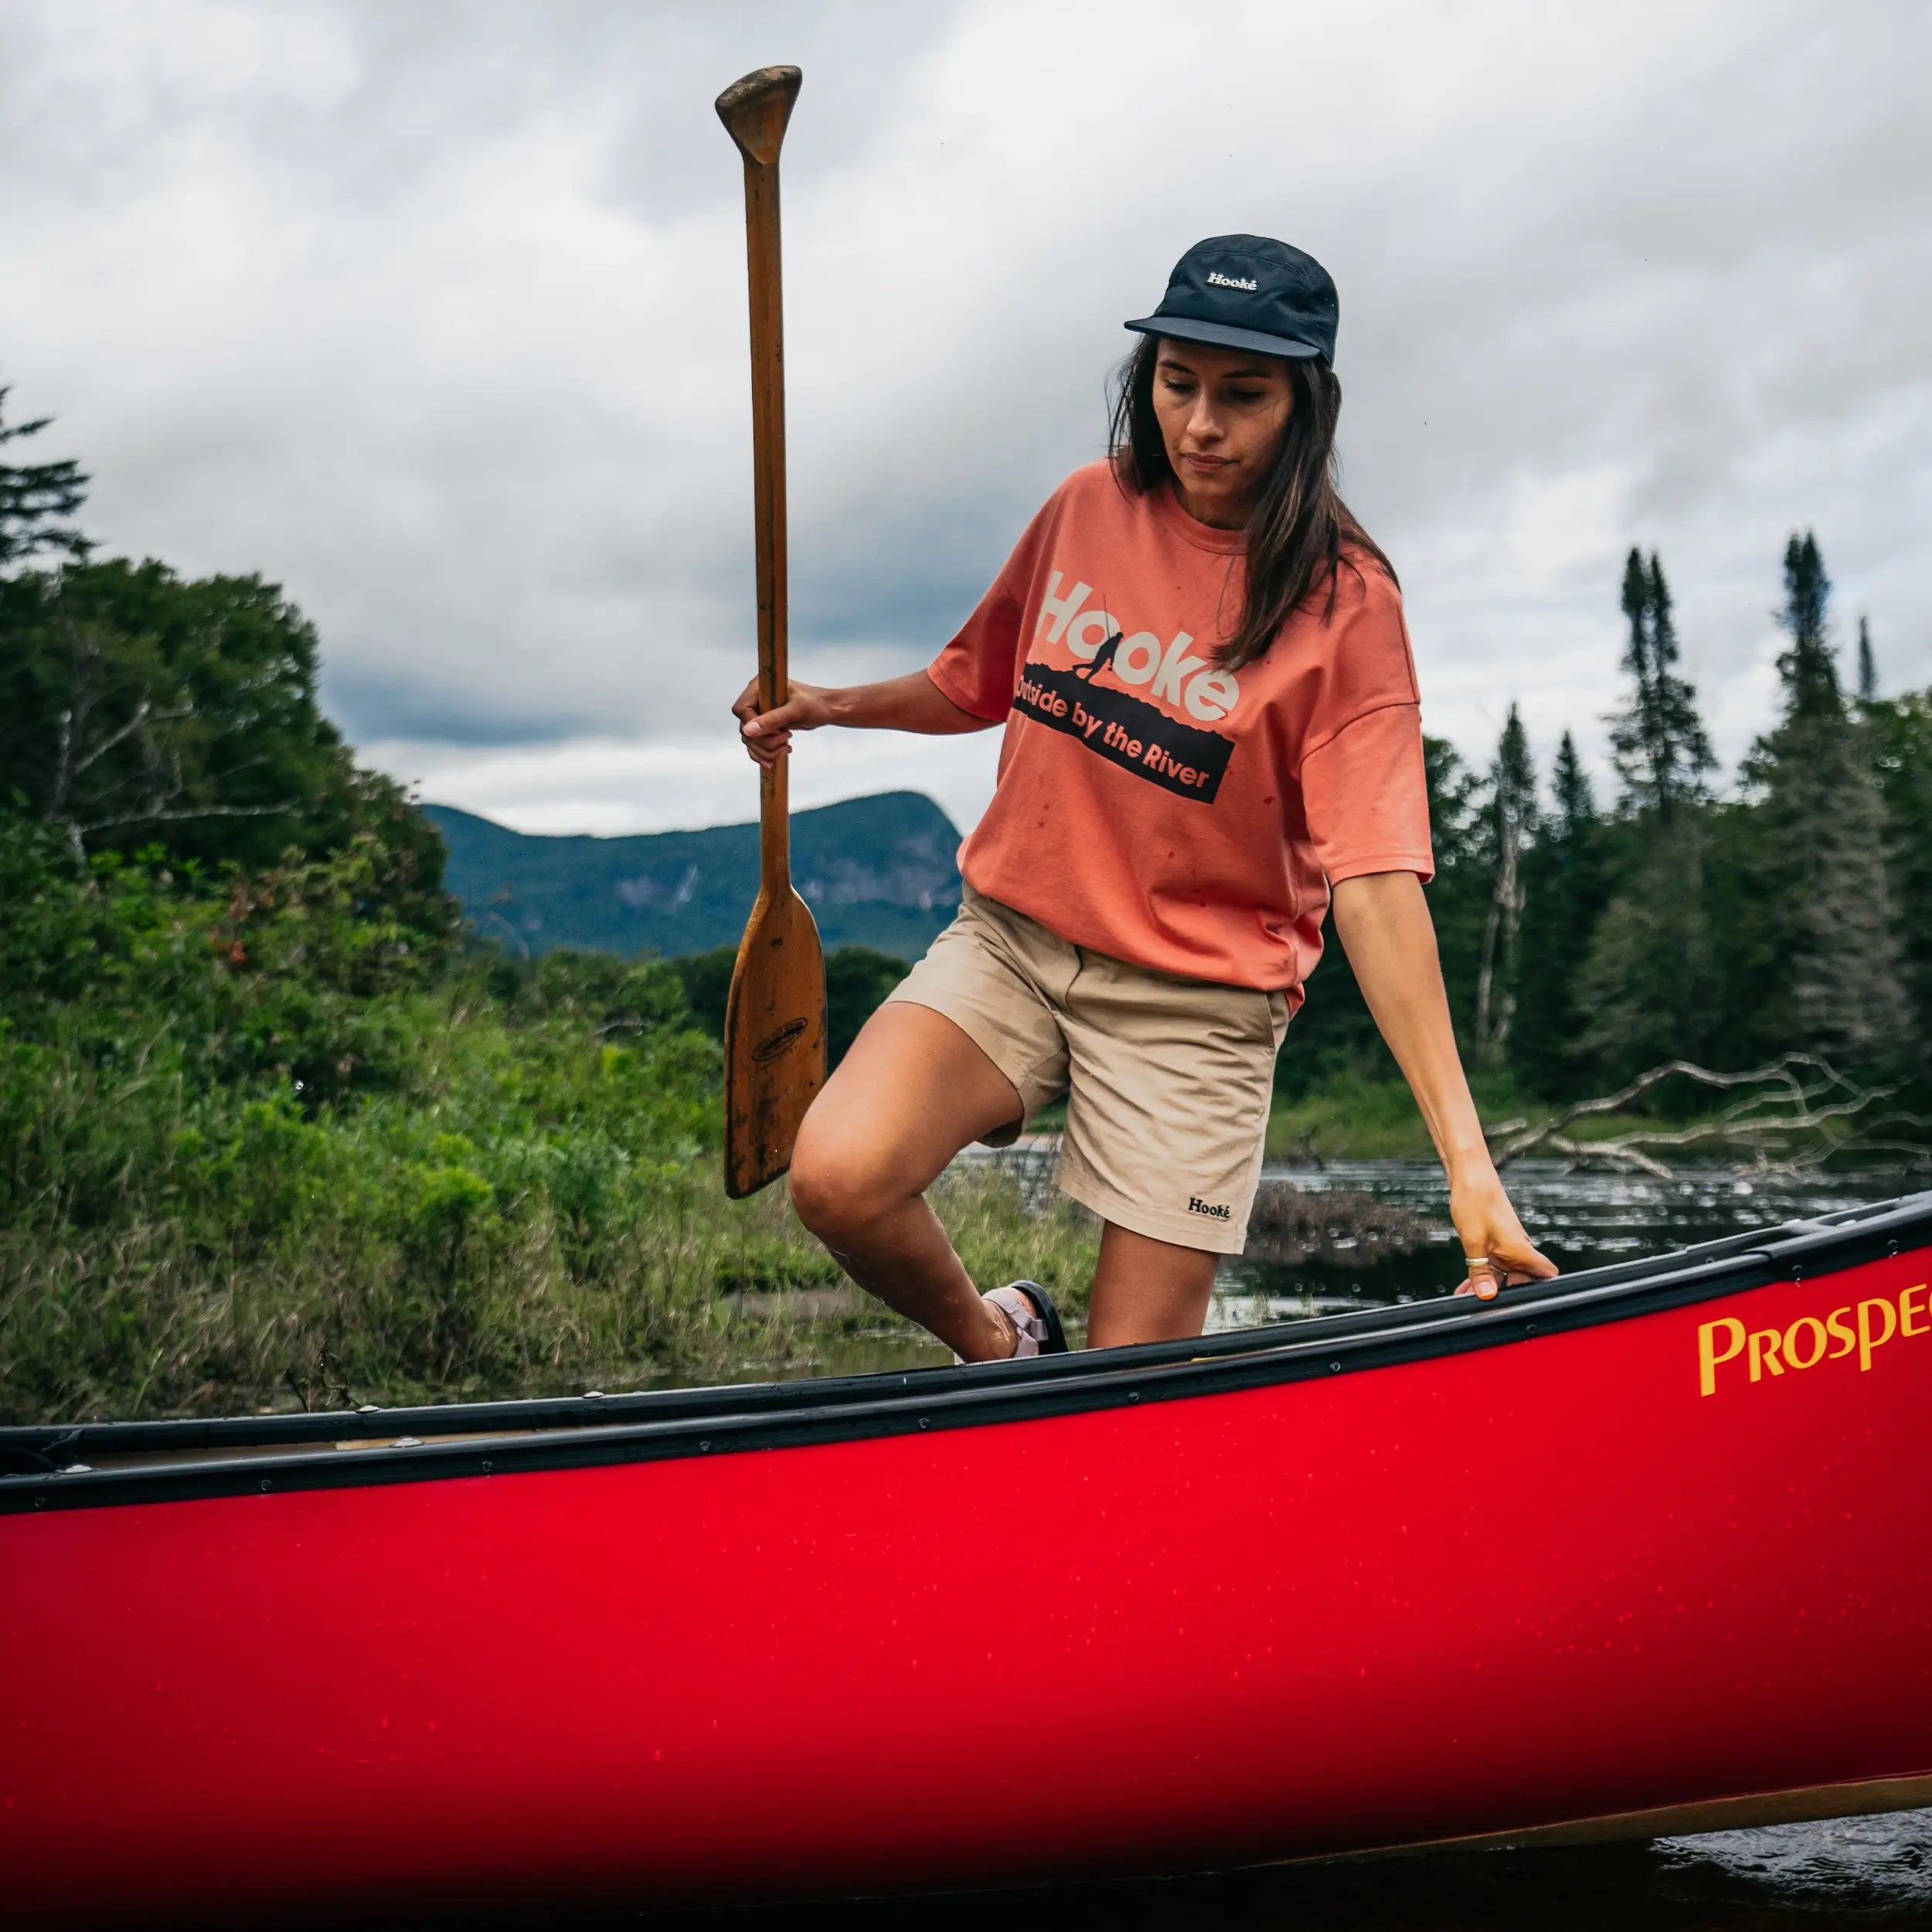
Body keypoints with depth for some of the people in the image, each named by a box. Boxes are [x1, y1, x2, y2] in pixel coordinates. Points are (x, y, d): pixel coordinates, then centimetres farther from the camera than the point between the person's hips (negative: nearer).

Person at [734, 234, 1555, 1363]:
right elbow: (981, 687, 21)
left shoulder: (1343, 604, -11)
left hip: (1194, 1003, -3)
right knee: (838, 1177, -23)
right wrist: (838, 707, 3)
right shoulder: (1090, 508, 2)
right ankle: (995, 1339, 7)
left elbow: (1376, 886, -19)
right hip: (1011, 940, 3)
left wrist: (1469, 1164, -26)